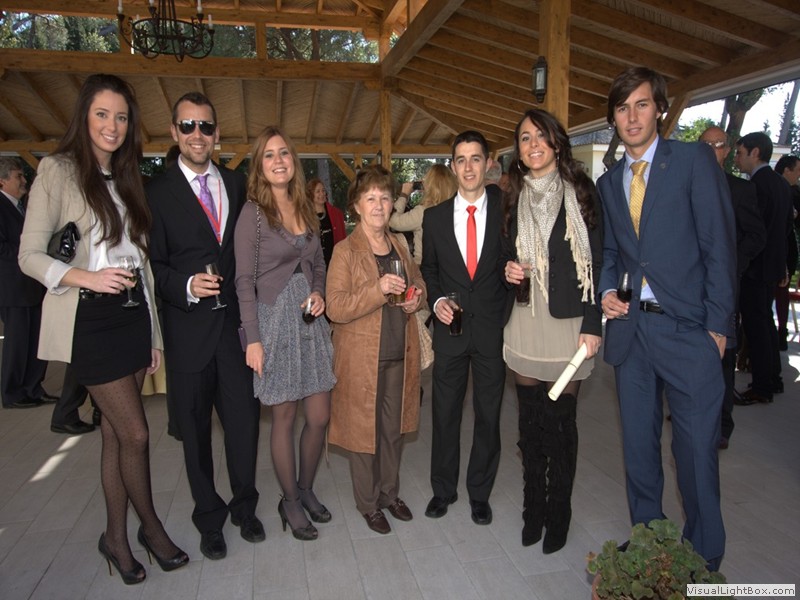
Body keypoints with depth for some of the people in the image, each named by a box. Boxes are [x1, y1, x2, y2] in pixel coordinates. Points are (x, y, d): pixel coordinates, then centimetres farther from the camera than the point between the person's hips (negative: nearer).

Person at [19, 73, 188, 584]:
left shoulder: (127, 178, 15)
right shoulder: (59, 170, -3)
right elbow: (30, 255, -6)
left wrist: (154, 332, 10)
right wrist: (87, 278, -24)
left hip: (132, 314, 5)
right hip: (90, 319, -5)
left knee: (115, 431, 12)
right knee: (136, 434, -2)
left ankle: (117, 536, 27)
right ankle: (151, 526, 21)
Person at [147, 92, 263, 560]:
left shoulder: (238, 184, 9)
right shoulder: (158, 192, -1)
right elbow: (152, 265, -2)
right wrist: (186, 287, -21)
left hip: (237, 323, 2)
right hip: (188, 329, -2)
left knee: (244, 419, 9)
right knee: (195, 429, 11)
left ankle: (245, 507, 33)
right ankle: (209, 518, 32)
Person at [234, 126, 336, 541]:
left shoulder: (306, 209, 11)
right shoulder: (252, 212, -6)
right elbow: (245, 280, -9)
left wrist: (319, 293, -4)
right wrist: (253, 339, -14)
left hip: (310, 319, 5)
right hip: (274, 320, -5)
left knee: (320, 416, 8)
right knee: (284, 417, 6)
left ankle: (306, 489, 32)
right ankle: (290, 501, 26)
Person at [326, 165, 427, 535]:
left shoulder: (399, 246, 8)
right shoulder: (345, 252, -10)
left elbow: (418, 281, 23)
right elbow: (336, 308, -18)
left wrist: (417, 299, 0)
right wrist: (378, 290, -29)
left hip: (399, 354, 6)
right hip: (361, 358, -5)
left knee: (395, 429, 16)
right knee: (364, 430, 8)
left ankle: (390, 492, 37)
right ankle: (368, 504, 28)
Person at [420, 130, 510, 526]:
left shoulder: (505, 212, 0)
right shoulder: (434, 217, 4)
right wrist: (436, 300, -6)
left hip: (492, 328, -1)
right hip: (450, 327, 1)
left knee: (488, 414, 10)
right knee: (444, 412, 11)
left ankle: (480, 493, 30)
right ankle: (443, 489, 31)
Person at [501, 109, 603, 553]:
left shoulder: (580, 191, -2)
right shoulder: (513, 198, 10)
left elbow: (597, 261, -5)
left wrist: (592, 325, -10)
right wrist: (508, 268, -4)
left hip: (567, 321, -3)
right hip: (524, 321, 4)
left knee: (560, 421, 3)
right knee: (530, 420, 11)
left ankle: (558, 515, 23)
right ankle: (533, 508, 28)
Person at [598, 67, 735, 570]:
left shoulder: (694, 160, -1)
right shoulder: (608, 182, 13)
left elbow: (720, 245, -6)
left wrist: (718, 325, -10)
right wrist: (607, 291, -2)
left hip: (688, 328, -4)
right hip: (630, 327, 5)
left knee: (697, 448, 3)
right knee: (639, 443, 14)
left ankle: (704, 559, 23)